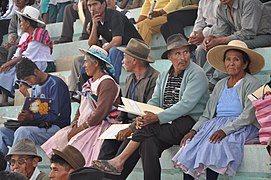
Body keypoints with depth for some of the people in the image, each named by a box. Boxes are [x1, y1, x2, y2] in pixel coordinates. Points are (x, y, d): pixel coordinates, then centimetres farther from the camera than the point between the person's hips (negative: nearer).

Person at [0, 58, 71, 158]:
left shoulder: (56, 85, -9)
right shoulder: (35, 86, 17)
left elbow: (55, 115, -15)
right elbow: (32, 111, 16)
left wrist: (31, 117, -27)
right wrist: (27, 95, 1)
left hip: (56, 126, -8)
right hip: (38, 126, 9)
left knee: (22, 132, -34)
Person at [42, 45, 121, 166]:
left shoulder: (107, 83, -11)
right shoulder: (89, 83, 21)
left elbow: (101, 113, -19)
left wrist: (80, 128, -15)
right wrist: (75, 124, 3)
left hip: (100, 127, -9)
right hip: (82, 127, 9)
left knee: (75, 144, -28)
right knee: (57, 140, -6)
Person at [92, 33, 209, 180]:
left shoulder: (197, 74, -4)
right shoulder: (163, 76, 19)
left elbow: (186, 104, -16)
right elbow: (154, 101, 11)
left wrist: (158, 117, -24)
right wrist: (144, 116, -12)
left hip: (189, 122, -5)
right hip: (166, 124, 6)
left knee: (147, 128, -25)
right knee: (148, 143, -26)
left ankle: (119, 161, -14)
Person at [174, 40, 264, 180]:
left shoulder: (252, 83, 0)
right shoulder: (220, 85, 20)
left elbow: (248, 115, -11)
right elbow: (207, 114, 19)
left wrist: (225, 130, -23)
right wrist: (194, 130, 0)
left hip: (241, 127, -6)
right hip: (216, 124, 6)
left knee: (214, 145, -32)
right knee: (192, 144, -19)